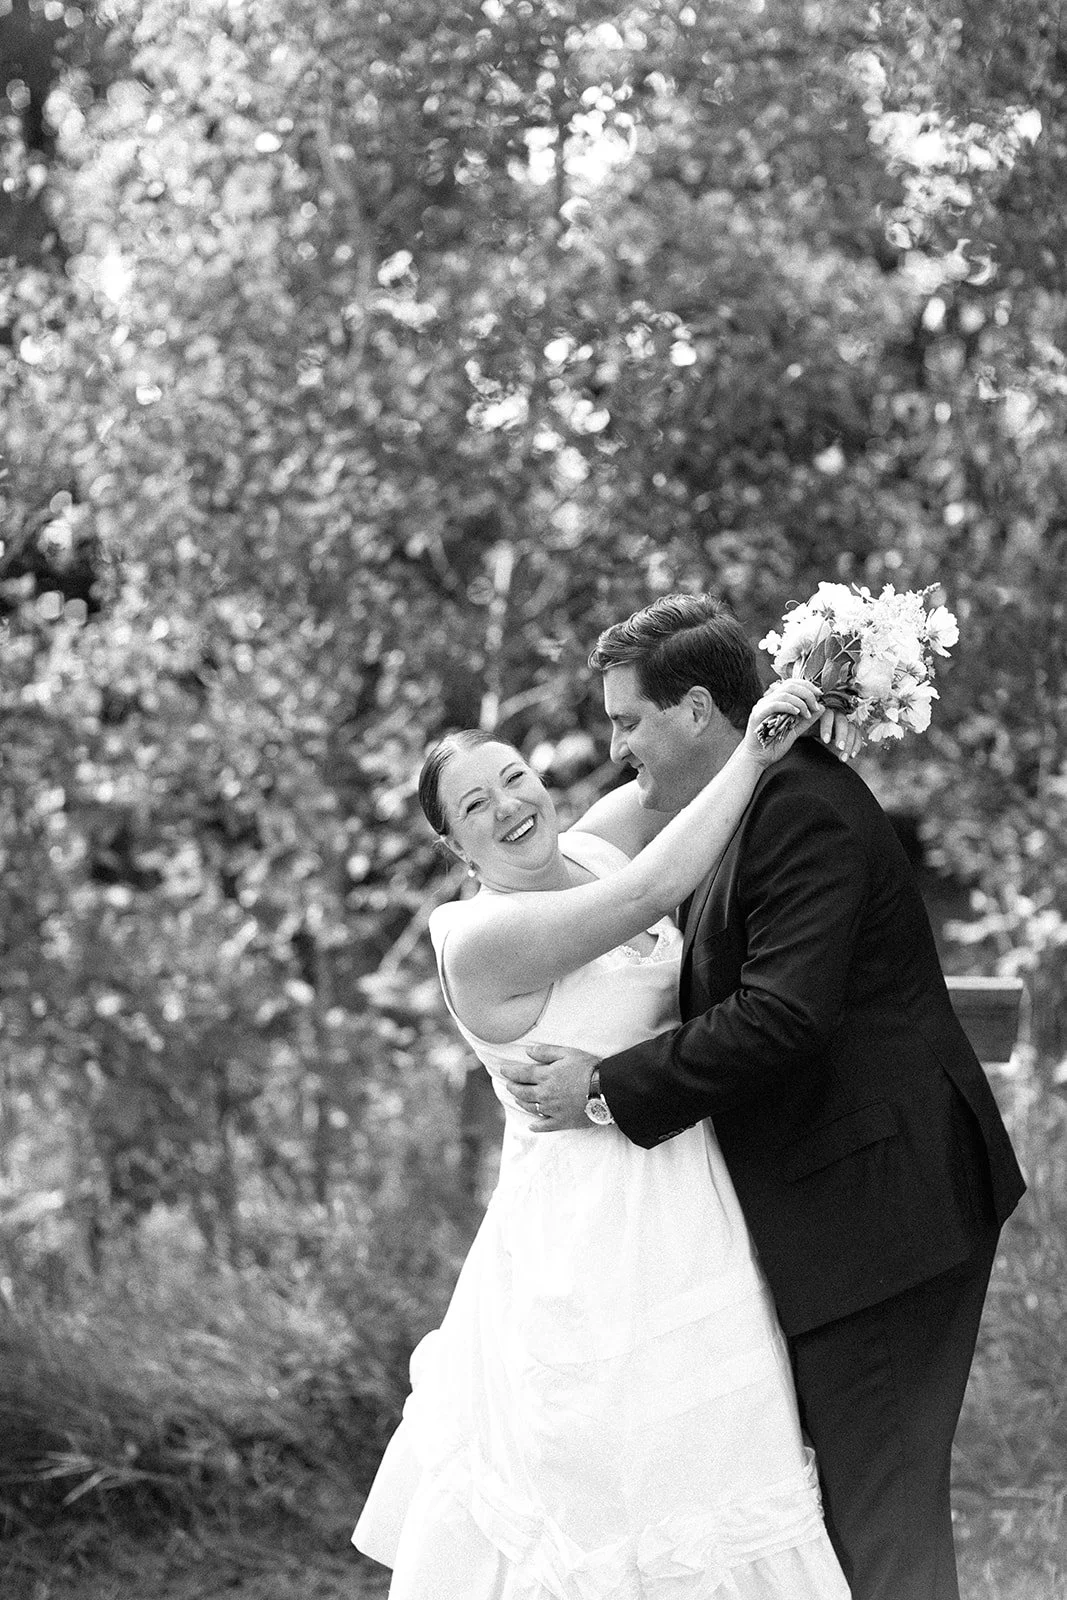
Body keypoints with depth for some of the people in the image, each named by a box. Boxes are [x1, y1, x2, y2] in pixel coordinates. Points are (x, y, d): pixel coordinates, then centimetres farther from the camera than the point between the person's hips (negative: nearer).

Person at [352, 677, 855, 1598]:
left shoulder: (589, 849, 4)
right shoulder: (480, 936, -18)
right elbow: (652, 892, -28)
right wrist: (751, 754, -20)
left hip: (688, 1226, 8)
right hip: (592, 1242, -8)